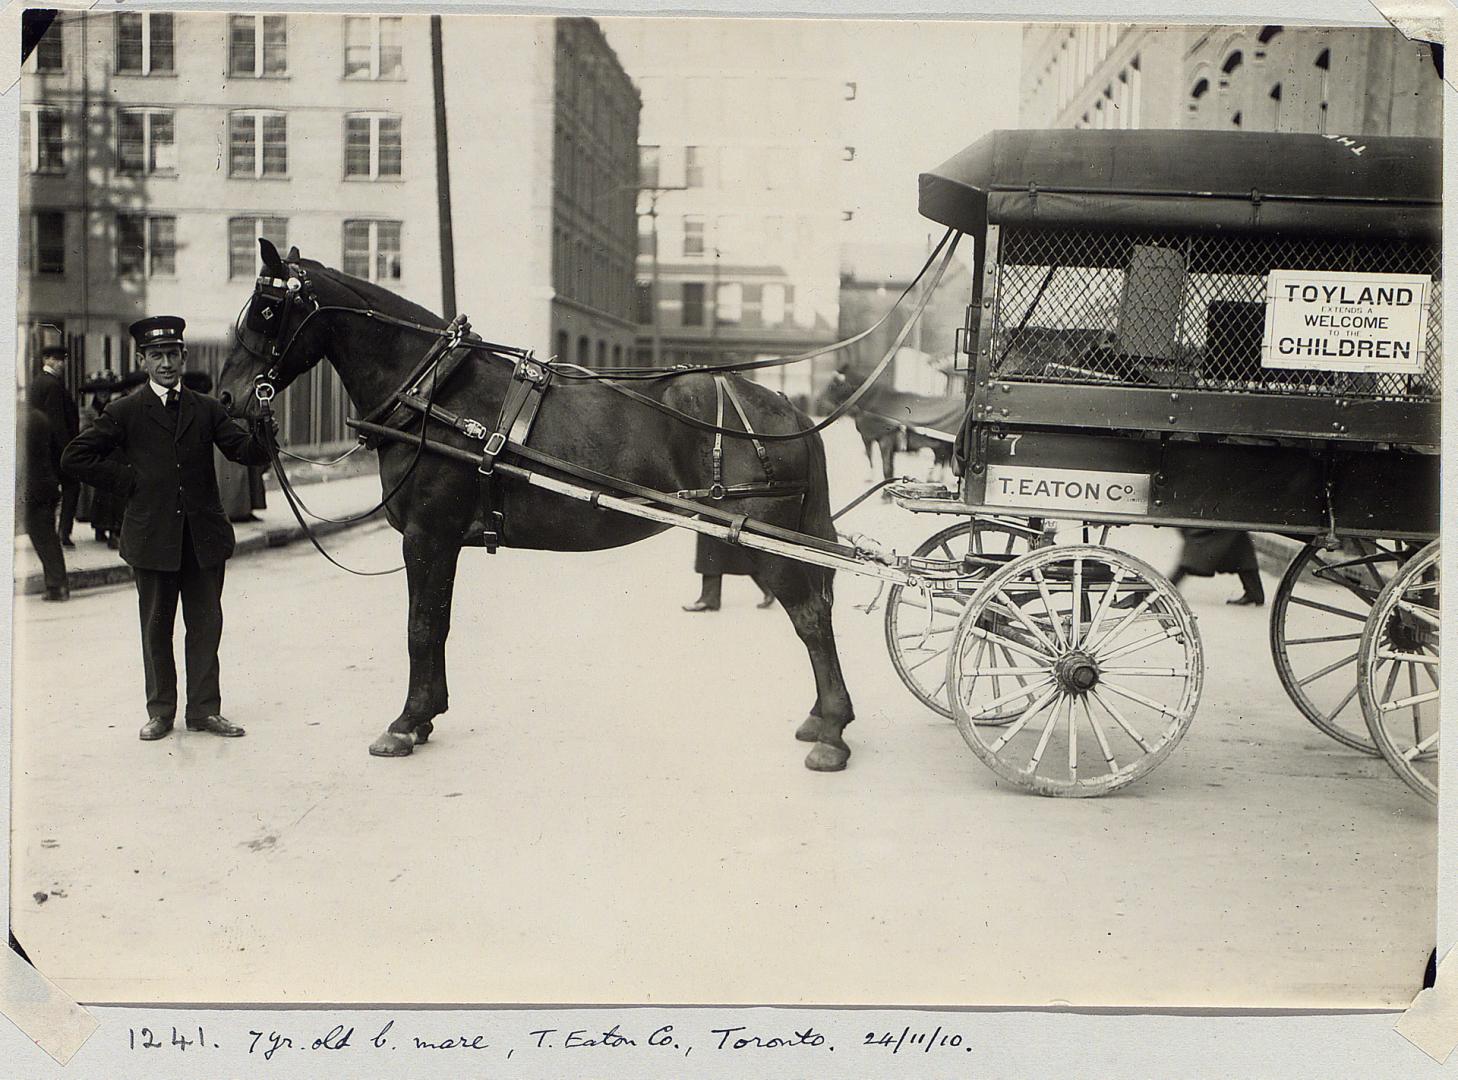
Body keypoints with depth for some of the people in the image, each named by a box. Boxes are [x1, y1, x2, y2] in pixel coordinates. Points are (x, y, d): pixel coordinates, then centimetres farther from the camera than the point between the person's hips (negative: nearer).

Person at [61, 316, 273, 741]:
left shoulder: (205, 409, 7)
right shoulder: (125, 412, 0)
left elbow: (249, 453, 0)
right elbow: (76, 457, 0)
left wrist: (264, 426, -21)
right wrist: (126, 481, -5)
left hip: (203, 535, 2)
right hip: (152, 536, -2)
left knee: (206, 624, 6)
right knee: (156, 627, 9)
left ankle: (204, 710, 15)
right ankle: (160, 711, 19)